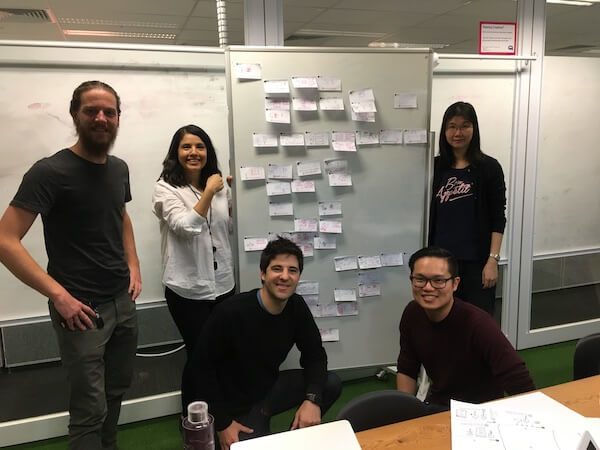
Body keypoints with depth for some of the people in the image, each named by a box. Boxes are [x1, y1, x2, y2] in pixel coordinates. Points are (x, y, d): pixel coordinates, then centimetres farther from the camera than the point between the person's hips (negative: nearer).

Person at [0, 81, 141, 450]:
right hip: (83, 308, -6)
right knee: (90, 409, 2)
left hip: (124, 302, 7)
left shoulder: (119, 168, 6)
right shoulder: (51, 172, -14)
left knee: (117, 391, 20)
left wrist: (133, 264, 9)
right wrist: (58, 295, -23)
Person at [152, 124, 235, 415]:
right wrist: (209, 192, -19)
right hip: (187, 288, -5)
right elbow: (186, 227, -22)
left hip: (222, 283, 5)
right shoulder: (165, 188, -8)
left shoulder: (221, 185, 7)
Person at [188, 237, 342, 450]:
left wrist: (312, 399, -21)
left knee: (331, 383, -9)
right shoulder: (231, 312, -28)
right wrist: (222, 424, -17)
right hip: (236, 407, -5)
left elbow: (315, 355, -3)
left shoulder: (296, 306, -9)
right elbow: (201, 366, -19)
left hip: (270, 388, 6)